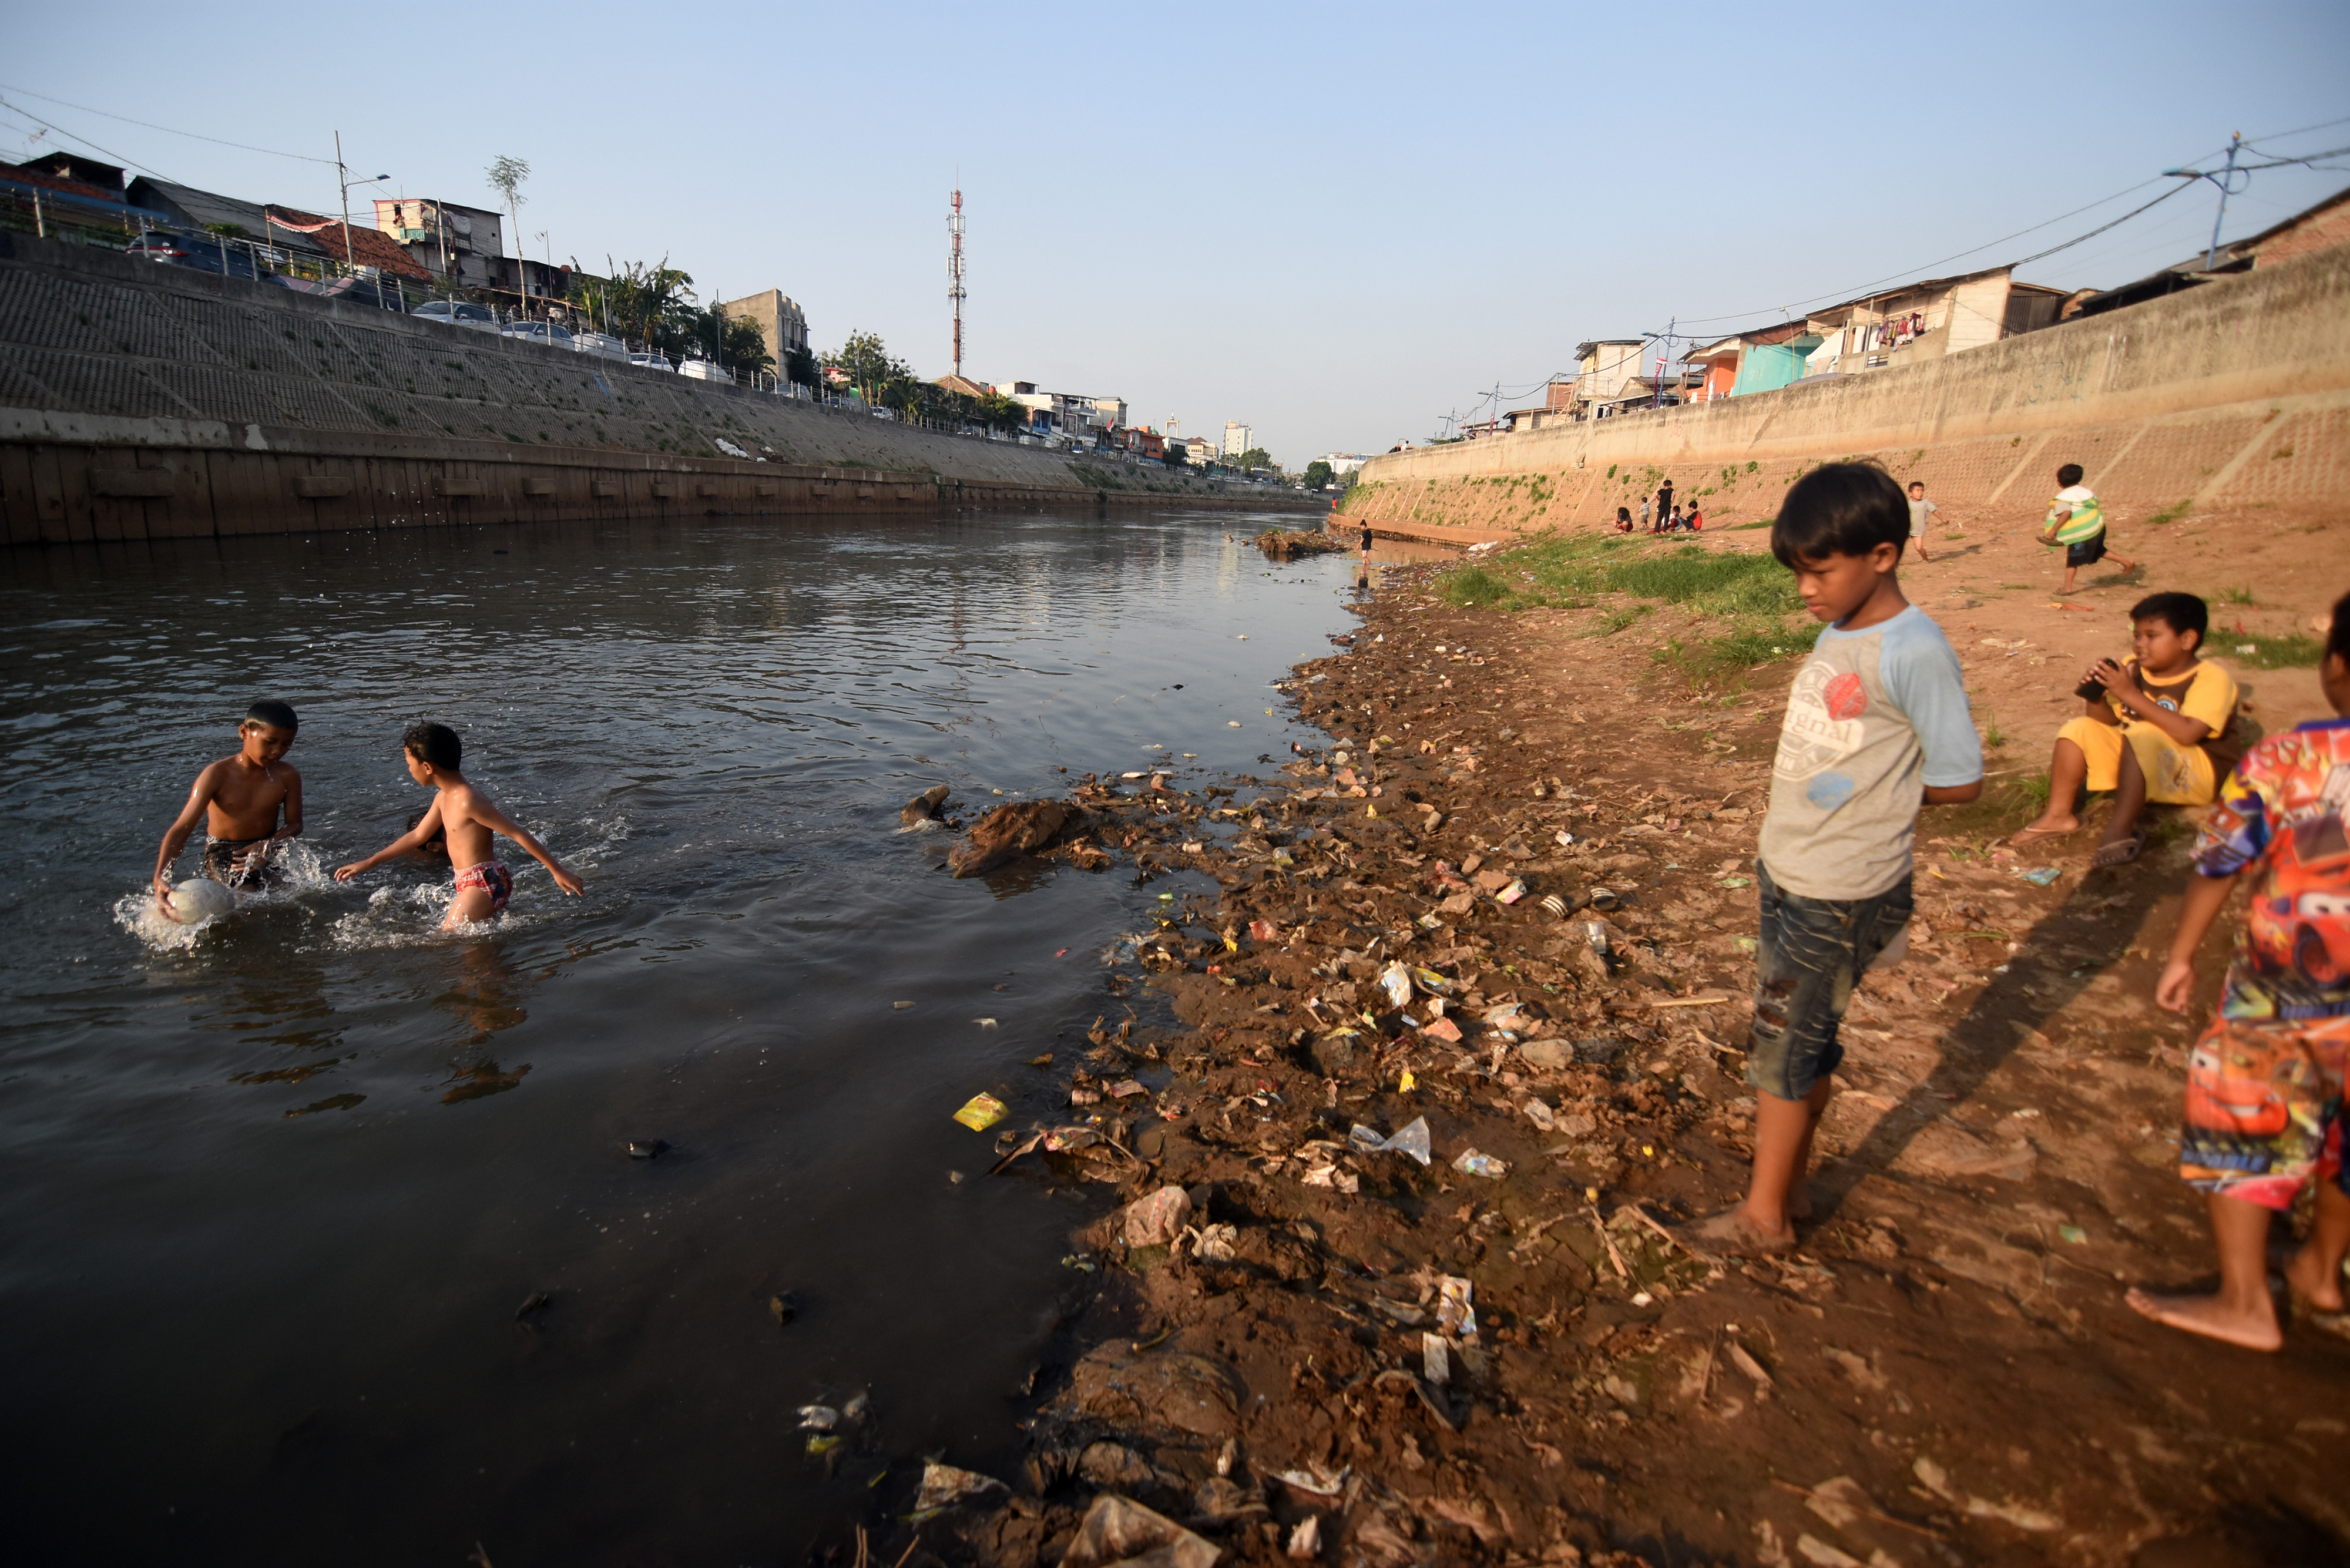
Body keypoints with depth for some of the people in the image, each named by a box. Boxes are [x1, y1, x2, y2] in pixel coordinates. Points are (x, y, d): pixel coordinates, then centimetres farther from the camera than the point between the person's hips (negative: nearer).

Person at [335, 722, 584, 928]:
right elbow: (418, 836, 27)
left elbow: (519, 834, -20)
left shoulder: (468, 802, -19)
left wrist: (558, 871, -21)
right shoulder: (444, 797, 12)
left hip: (485, 884, -10)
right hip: (469, 884, 10)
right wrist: (368, 863, 32)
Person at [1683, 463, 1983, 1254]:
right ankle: (1789, 1185, 33)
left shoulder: (1913, 652, -18)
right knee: (1798, 1040, 17)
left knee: (1785, 1046, 3)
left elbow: (1960, 777, -13)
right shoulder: (1836, 634, 7)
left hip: (1839, 896, -8)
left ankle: (1764, 1215, 20)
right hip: (1784, 872, 8)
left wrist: (1864, 793, -9)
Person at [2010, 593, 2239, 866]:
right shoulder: (2134, 669, -1)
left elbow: (2187, 734, -32)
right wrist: (2096, 696, -21)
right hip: (2141, 761, 7)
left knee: (2141, 736, -33)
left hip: (2201, 773, -7)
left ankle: (2121, 830, -29)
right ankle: (2059, 815, -7)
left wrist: (2130, 694, -32)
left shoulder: (2212, 679, -16)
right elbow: (2110, 722, 0)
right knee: (2079, 729, -5)